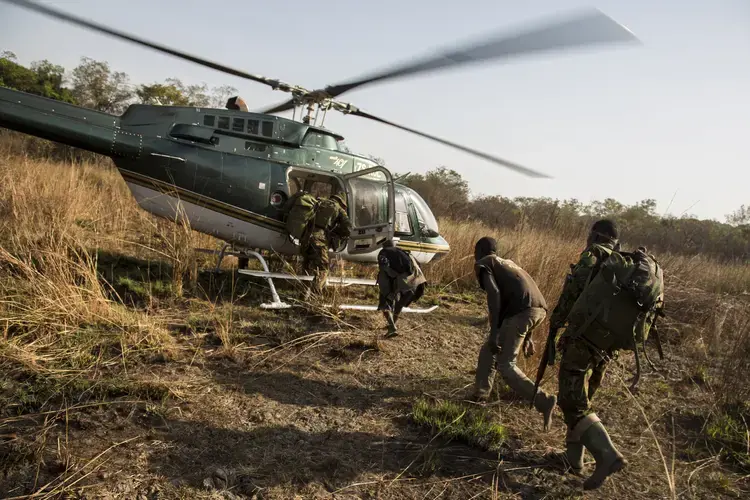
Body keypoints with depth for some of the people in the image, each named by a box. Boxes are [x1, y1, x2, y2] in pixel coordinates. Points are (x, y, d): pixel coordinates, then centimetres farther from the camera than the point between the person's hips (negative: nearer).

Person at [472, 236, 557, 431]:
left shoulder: (483, 264, 10)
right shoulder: (508, 262, 34)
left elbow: (494, 294, -8)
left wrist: (494, 332, -11)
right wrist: (527, 337, 34)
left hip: (521, 311, -8)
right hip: (540, 309, 8)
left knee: (505, 365, -1)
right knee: (488, 350, 22)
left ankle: (544, 401, -14)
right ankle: (480, 393, 30)